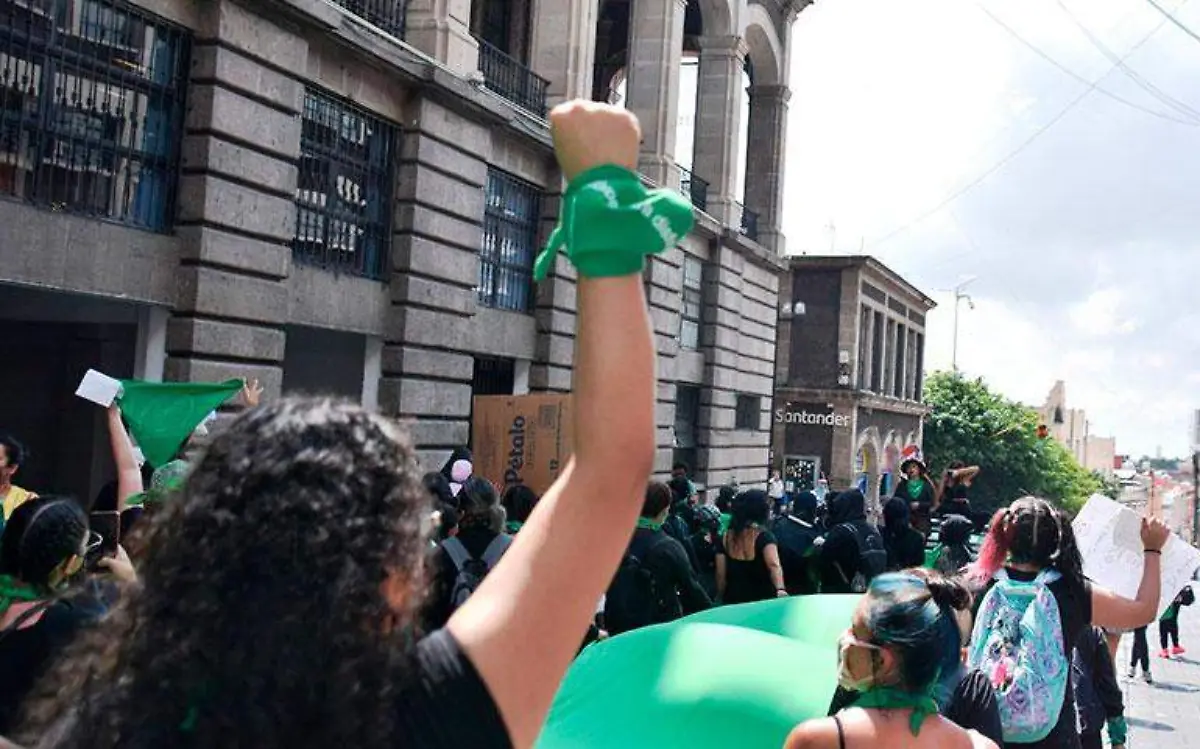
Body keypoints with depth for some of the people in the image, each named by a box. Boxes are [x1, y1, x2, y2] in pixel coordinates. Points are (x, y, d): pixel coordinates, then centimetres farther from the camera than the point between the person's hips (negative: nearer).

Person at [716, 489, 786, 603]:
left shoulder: (726, 537, 0)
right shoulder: (764, 537, -13)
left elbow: (720, 575, 2)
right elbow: (774, 565, -31)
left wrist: (722, 600, 14)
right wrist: (781, 589, -45)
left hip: (732, 603, 4)